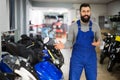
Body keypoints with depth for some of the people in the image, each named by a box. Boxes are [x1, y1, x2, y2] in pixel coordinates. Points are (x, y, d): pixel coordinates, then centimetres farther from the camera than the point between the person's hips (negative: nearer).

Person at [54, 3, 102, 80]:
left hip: (91, 58, 2)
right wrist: (64, 45, -22)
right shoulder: (73, 26, -4)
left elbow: (99, 40, 9)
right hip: (76, 58, -1)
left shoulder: (95, 26, 0)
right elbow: (70, 42, -1)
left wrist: (98, 43, -14)